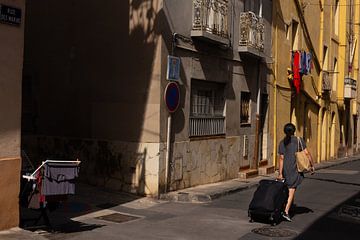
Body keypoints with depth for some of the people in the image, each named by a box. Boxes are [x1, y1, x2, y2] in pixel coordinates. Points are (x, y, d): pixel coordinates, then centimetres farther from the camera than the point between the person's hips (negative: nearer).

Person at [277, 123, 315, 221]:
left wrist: (280, 173, -5)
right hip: (295, 169, -3)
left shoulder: (282, 143, 1)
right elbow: (307, 153, -6)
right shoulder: (299, 140, -4)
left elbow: (281, 158, -4)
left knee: (287, 189, 22)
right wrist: (312, 166, 4)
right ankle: (286, 211, -11)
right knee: (292, 190, -2)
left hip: (285, 168, 3)